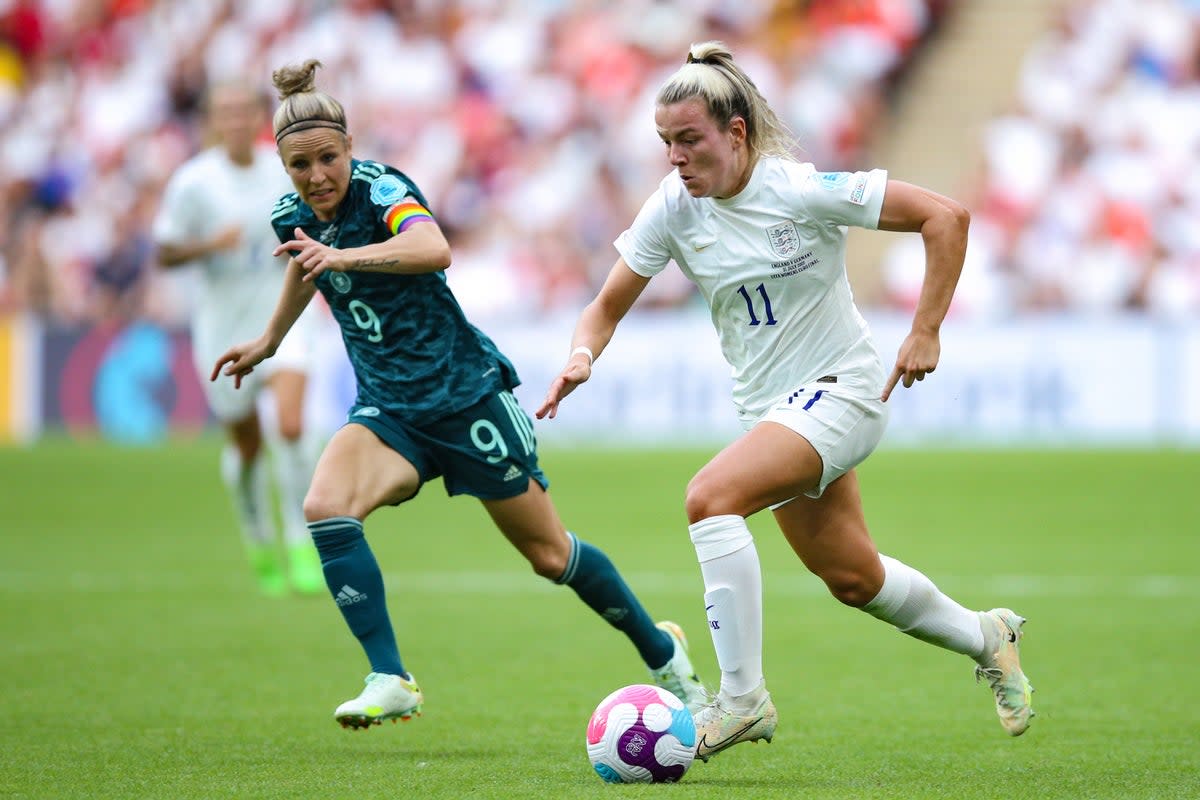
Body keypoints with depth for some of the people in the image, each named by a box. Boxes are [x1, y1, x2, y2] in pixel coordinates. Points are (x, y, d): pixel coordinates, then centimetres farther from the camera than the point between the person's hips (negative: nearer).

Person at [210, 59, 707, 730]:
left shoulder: (381, 189, -20)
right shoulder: (291, 215, 0)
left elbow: (434, 249, -43)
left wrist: (343, 255, -56)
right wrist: (270, 341, 39)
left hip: (464, 391, -5)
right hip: (388, 407, 5)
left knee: (548, 553, 5)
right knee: (325, 508, -25)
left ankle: (663, 653, 29)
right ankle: (391, 681, -23)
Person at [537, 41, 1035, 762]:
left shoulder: (803, 190, -20)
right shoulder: (674, 207, -6)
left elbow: (945, 216, -17)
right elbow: (610, 304, 2)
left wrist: (926, 333, -17)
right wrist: (583, 356, -20)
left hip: (839, 390, -7)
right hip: (769, 405, 7)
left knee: (711, 497, -28)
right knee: (853, 579, 17)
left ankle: (743, 698, -24)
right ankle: (985, 637, 45)